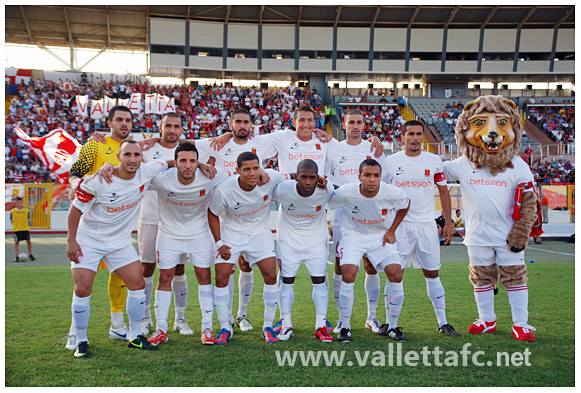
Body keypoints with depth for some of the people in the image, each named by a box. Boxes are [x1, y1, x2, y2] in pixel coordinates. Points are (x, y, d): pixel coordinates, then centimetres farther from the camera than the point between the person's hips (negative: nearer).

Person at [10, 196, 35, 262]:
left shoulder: (27, 210, 1)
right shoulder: (12, 211, -4)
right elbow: (11, 220, 4)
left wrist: (28, 227, 5)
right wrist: (14, 226, -4)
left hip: (25, 229, 2)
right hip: (16, 229, -2)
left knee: (28, 241, 0)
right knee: (16, 242, 2)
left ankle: (30, 255, 15)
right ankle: (16, 257, 8)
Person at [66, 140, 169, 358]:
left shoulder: (146, 172, -12)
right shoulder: (98, 180, -22)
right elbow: (76, 208, -11)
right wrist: (71, 240, -12)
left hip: (120, 241, 4)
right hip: (88, 240, -4)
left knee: (137, 284, 0)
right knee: (82, 289, -11)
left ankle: (135, 336, 16)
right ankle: (81, 341, 7)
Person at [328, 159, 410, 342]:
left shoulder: (393, 193, -21)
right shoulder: (345, 193, -25)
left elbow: (405, 206, 3)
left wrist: (392, 231, 1)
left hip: (381, 236, 2)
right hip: (353, 235, -1)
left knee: (396, 274, -14)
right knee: (348, 275, -21)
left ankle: (391, 326, 6)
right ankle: (345, 327, -3)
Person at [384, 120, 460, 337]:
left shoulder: (434, 161, 5)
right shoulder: (391, 161, 1)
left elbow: (443, 192, 11)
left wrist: (448, 223, 7)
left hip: (427, 225, 1)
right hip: (400, 224, -1)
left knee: (432, 274, 6)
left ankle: (443, 322, 15)